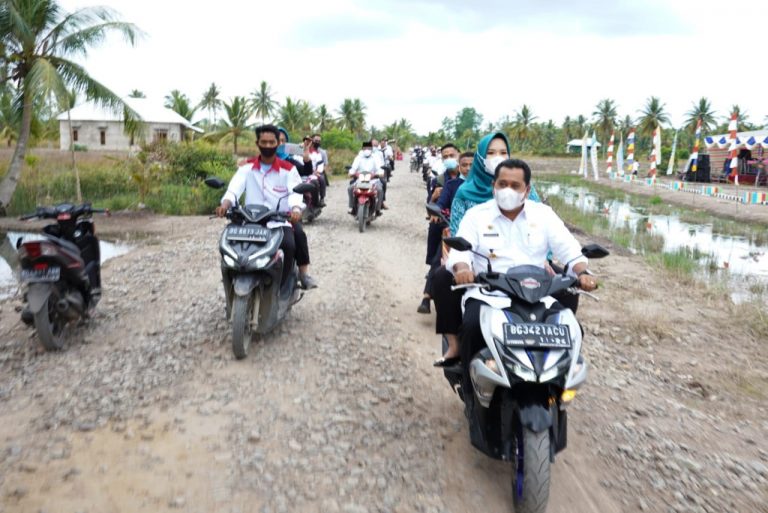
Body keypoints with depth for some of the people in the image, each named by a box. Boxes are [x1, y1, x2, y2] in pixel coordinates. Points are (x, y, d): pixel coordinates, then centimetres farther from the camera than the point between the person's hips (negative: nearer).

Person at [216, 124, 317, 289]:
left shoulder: (288, 169, 3)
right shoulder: (247, 167, 7)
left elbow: (296, 191, -12)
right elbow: (235, 186, -9)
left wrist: (296, 208, -34)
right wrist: (226, 202, -31)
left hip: (280, 221, -2)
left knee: (289, 245, -28)